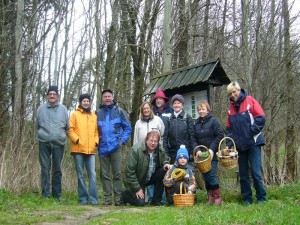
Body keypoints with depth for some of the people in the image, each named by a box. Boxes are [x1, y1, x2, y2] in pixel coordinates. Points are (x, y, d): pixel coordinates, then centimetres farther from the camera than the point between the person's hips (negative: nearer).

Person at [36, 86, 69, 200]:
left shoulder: (63, 109, 3)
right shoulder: (41, 108, 3)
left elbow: (67, 126, 11)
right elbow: (37, 125, 14)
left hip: (59, 143, 0)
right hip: (44, 143, 0)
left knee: (57, 169, 7)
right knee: (45, 168, 0)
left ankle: (57, 194, 14)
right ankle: (45, 194, 6)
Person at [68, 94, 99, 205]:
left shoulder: (94, 116, 15)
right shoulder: (75, 114, 5)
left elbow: (96, 131, 16)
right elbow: (70, 130, -1)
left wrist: (96, 141, 1)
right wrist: (77, 140, -12)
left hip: (91, 150, 2)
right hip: (78, 149, -2)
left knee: (92, 174, -5)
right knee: (80, 175, 2)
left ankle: (93, 198, -3)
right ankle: (83, 198, 8)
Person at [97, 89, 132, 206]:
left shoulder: (119, 111, 4)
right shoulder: (98, 113, 9)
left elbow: (127, 127, 5)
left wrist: (122, 140, -4)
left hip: (116, 147, -2)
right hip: (102, 148, 2)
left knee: (117, 173, -1)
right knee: (104, 174, 5)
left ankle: (118, 197, 4)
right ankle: (107, 198, 11)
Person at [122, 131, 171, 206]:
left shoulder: (160, 150, -7)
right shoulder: (136, 150, -24)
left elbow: (164, 159, 17)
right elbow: (129, 171, -23)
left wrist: (166, 163, -11)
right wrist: (137, 189, -22)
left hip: (149, 179, 6)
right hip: (136, 181, -6)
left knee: (164, 171, -19)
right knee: (140, 203, -21)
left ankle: (156, 200, -8)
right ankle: (126, 195, 13)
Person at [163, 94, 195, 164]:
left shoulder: (187, 117, 0)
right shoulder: (170, 119, 9)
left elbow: (191, 135, -2)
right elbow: (165, 135, 6)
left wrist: (191, 152, -6)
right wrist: (166, 151, -2)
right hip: (172, 151, 3)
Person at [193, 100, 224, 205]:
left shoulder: (213, 121, -4)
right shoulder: (196, 123, 10)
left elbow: (220, 135, -10)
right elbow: (194, 139, 7)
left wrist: (212, 149, -15)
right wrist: (197, 150, -9)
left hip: (212, 154, -5)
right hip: (201, 154, 5)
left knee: (211, 175, -10)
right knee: (205, 176, 5)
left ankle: (217, 197, 4)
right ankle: (210, 198, 14)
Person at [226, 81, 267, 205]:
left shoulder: (250, 101, -3)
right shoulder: (231, 107, 11)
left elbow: (261, 118, -8)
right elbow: (229, 128, 13)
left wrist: (251, 132, -14)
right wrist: (229, 143, 2)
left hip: (253, 143, -5)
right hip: (240, 146, 5)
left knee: (256, 172, -7)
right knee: (243, 174, 8)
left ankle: (261, 198, 5)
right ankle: (247, 199, 17)